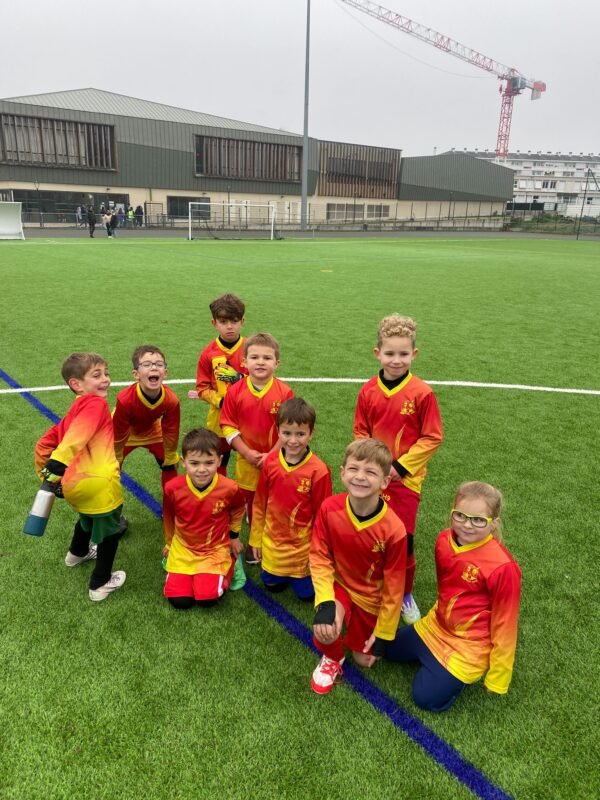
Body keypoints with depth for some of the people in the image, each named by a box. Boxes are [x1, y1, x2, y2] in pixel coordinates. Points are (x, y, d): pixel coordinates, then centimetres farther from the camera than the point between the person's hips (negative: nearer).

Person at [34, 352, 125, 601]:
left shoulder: (73, 411, 17)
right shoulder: (95, 403, -9)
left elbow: (43, 445, 18)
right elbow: (76, 437, -26)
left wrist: (47, 475, 24)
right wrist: (57, 466, -32)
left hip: (74, 485, 9)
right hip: (98, 483, -9)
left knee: (88, 516, 38)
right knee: (109, 530, 16)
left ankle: (78, 553, 64)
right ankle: (100, 584, 29)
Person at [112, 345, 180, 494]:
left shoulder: (171, 400, -34)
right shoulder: (125, 399, -42)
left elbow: (171, 432, -16)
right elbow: (118, 434, -24)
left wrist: (170, 459, -2)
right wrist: (115, 461, -10)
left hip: (153, 431, 3)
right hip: (126, 432, -2)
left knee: (169, 465, 7)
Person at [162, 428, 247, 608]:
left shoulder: (229, 488, -23)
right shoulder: (172, 488, -20)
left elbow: (237, 510, 4)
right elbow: (168, 518, 3)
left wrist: (233, 536, 12)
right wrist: (169, 544, 17)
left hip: (216, 549, -1)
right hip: (183, 548, 2)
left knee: (207, 597, -17)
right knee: (179, 600, -10)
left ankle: (230, 562, 13)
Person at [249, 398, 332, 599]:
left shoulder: (319, 471, -22)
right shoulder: (270, 462, -11)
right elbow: (259, 503, 1)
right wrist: (256, 539, 7)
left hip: (303, 547, -3)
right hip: (272, 543, 4)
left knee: (307, 593, 10)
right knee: (272, 585, 20)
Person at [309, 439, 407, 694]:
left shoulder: (393, 529, -30)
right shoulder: (329, 508, -24)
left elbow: (393, 585, -17)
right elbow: (319, 557, -14)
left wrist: (383, 634, -8)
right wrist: (325, 603, -28)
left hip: (372, 597, 0)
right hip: (339, 584, 1)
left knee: (364, 659, 12)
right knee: (325, 626, -29)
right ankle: (332, 658, 9)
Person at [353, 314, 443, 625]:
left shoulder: (421, 393, -14)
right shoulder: (368, 391, -3)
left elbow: (432, 438, -10)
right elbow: (360, 432, 6)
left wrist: (401, 466, -12)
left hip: (405, 478, -3)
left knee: (402, 540, 3)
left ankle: (405, 594, 27)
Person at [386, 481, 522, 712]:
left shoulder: (502, 567, -31)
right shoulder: (444, 540, -13)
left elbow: (504, 624, -19)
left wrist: (497, 679, -10)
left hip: (469, 643, -7)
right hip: (437, 624, 7)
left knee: (427, 698, -6)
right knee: (391, 650, 19)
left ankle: (464, 670, 14)